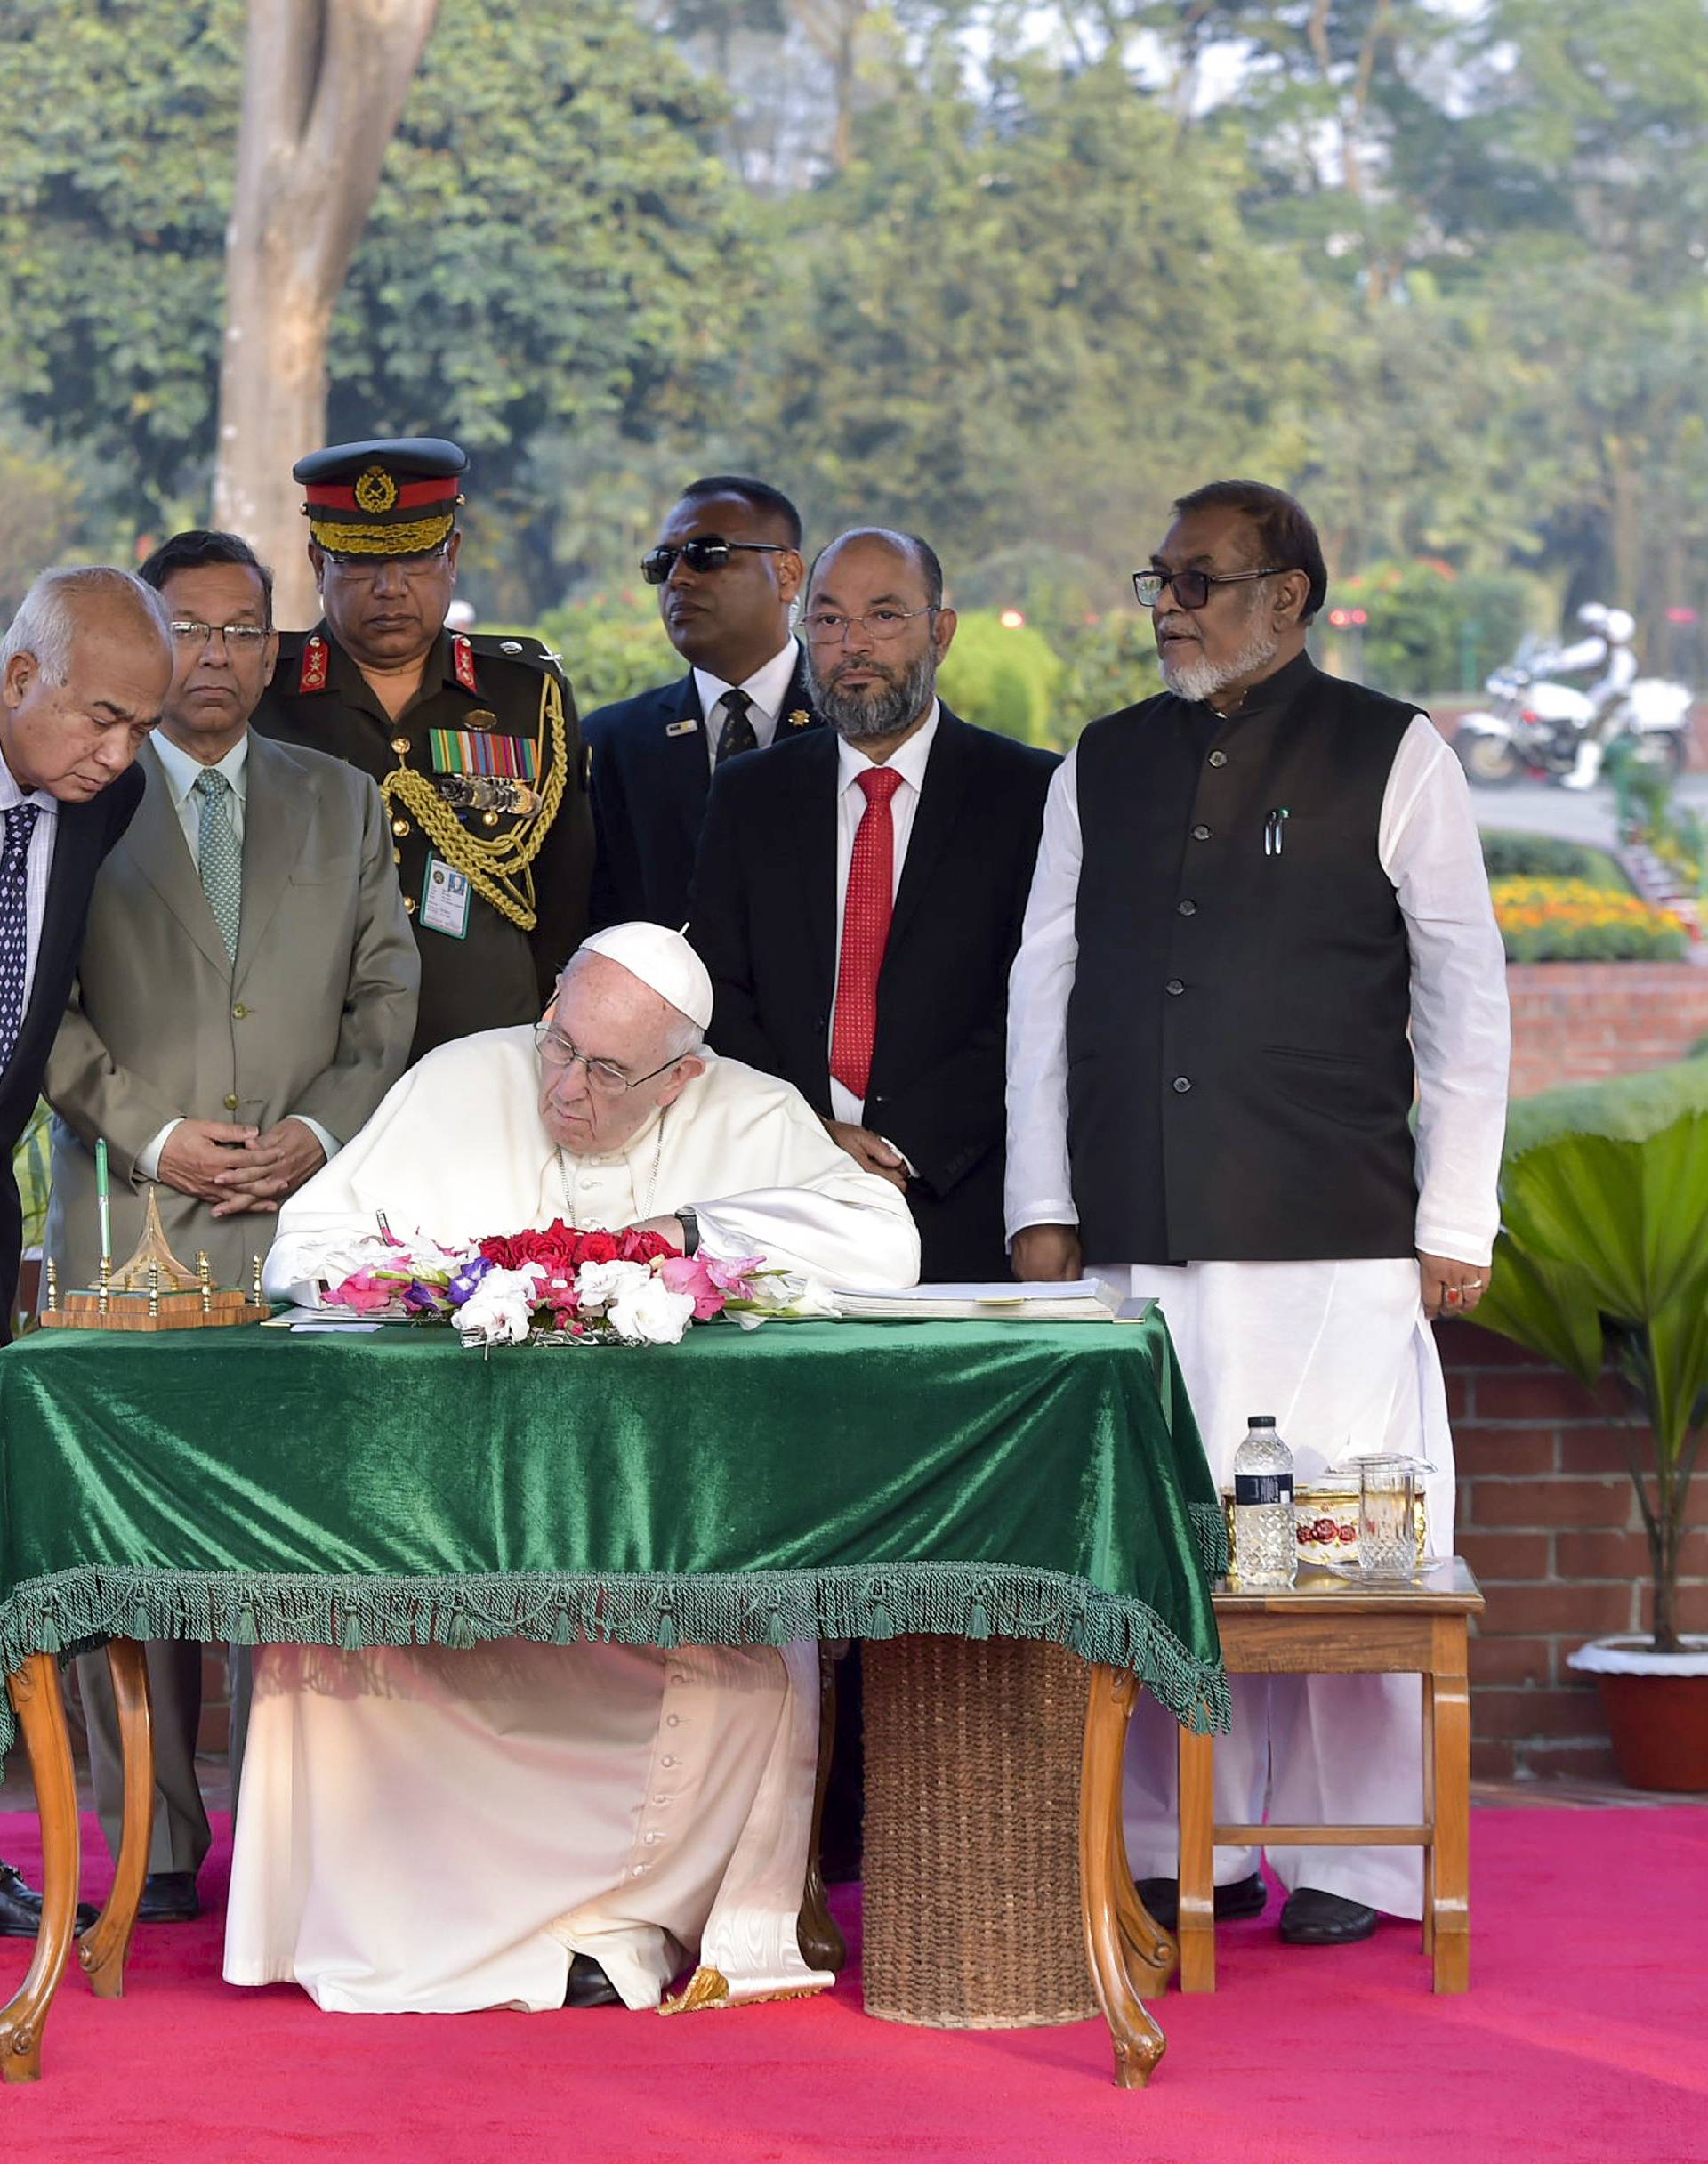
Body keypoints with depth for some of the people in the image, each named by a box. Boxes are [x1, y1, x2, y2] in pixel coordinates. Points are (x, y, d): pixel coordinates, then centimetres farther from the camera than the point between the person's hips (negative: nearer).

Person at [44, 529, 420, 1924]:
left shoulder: (342, 803, 16)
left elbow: (387, 986, 12)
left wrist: (321, 1131, -4)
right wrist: (150, 1136, -7)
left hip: (309, 1204, 1)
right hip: (130, 1218, -1)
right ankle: (153, 1848, 3)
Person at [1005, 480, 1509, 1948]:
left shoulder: (1391, 758, 5)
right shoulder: (1101, 768, 15)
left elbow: (1467, 1000, 4)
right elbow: (1043, 988, 16)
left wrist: (1456, 1221, -1)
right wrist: (1042, 1206, 8)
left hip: (1335, 1236, -3)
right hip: (1138, 1244, 3)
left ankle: (1351, 1861, 6)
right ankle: (1192, 1852, 11)